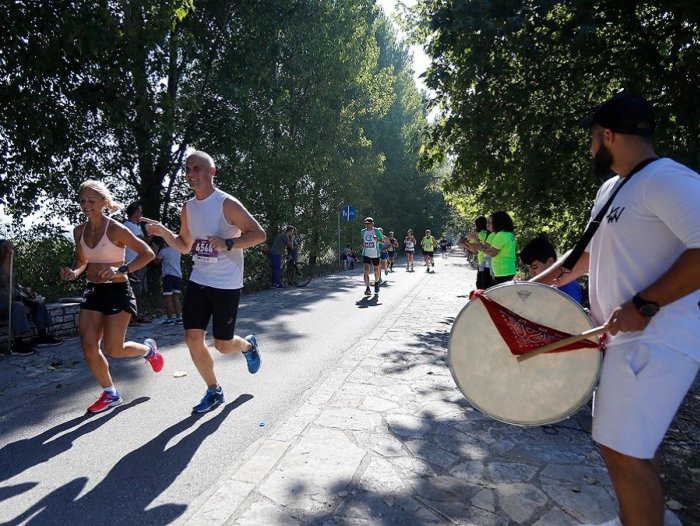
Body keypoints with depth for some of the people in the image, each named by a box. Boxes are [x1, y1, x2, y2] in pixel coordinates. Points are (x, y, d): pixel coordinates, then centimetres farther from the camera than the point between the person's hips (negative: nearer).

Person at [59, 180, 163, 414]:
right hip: (93, 291, 6)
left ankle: (148, 349, 29)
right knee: (88, 346, 0)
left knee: (113, 349, -4)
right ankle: (110, 394, 18)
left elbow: (148, 253, -15)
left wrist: (121, 270, -27)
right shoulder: (79, 231, 6)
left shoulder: (115, 229, -13)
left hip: (117, 291, -6)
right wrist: (73, 272, -1)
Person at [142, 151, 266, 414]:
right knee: (192, 338, 1)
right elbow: (185, 246, 18)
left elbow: (259, 234, -13)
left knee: (223, 345, 2)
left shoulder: (227, 204, -12)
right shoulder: (188, 208, 9)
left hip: (226, 285, -6)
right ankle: (214, 391, 21)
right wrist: (164, 232, 0)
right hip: (198, 281, 6)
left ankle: (248, 345, 39)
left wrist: (228, 243, -26)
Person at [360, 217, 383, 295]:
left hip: (375, 254, -1)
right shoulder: (363, 231, 4)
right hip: (366, 254, 1)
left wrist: (377, 240, -20)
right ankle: (367, 288, -12)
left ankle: (376, 283, 41)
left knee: (377, 271, 11)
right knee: (366, 271, -15)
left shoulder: (376, 231, -6)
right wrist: (363, 244, 6)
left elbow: (383, 240, -1)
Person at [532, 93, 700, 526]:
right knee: (631, 445, 21)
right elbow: (589, 253, 23)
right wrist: (534, 286, 19)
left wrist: (644, 305, -26)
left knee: (625, 451, -5)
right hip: (630, 339, 10)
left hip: (654, 342, -10)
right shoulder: (612, 189, 15)